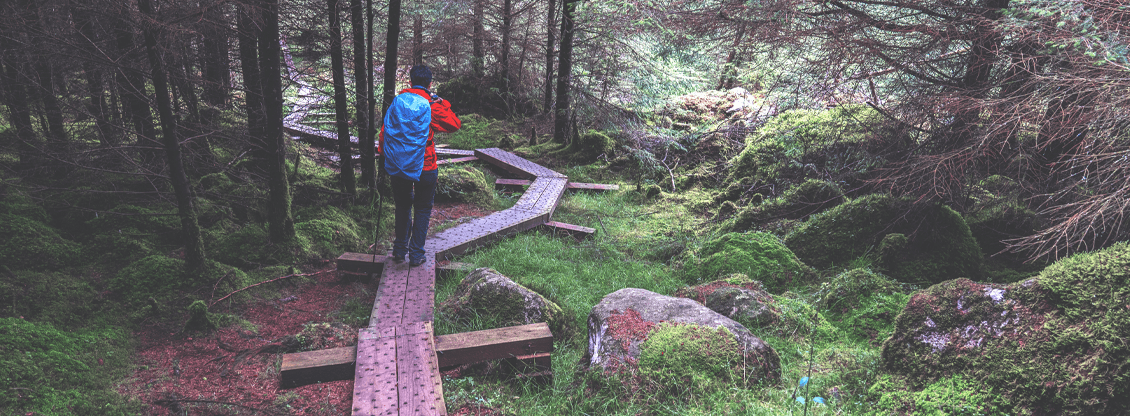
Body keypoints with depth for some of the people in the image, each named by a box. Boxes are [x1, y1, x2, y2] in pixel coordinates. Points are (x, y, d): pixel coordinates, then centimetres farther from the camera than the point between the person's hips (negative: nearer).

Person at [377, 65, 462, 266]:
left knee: (402, 206, 19)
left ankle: (400, 249, 24)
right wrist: (442, 102, 6)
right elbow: (455, 124, 1)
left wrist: (384, 154, 16)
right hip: (424, 167, -3)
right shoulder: (431, 106, -9)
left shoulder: (397, 101, 2)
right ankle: (416, 254, 10)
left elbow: (385, 131, 5)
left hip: (396, 166, 4)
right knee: (422, 209, 9)